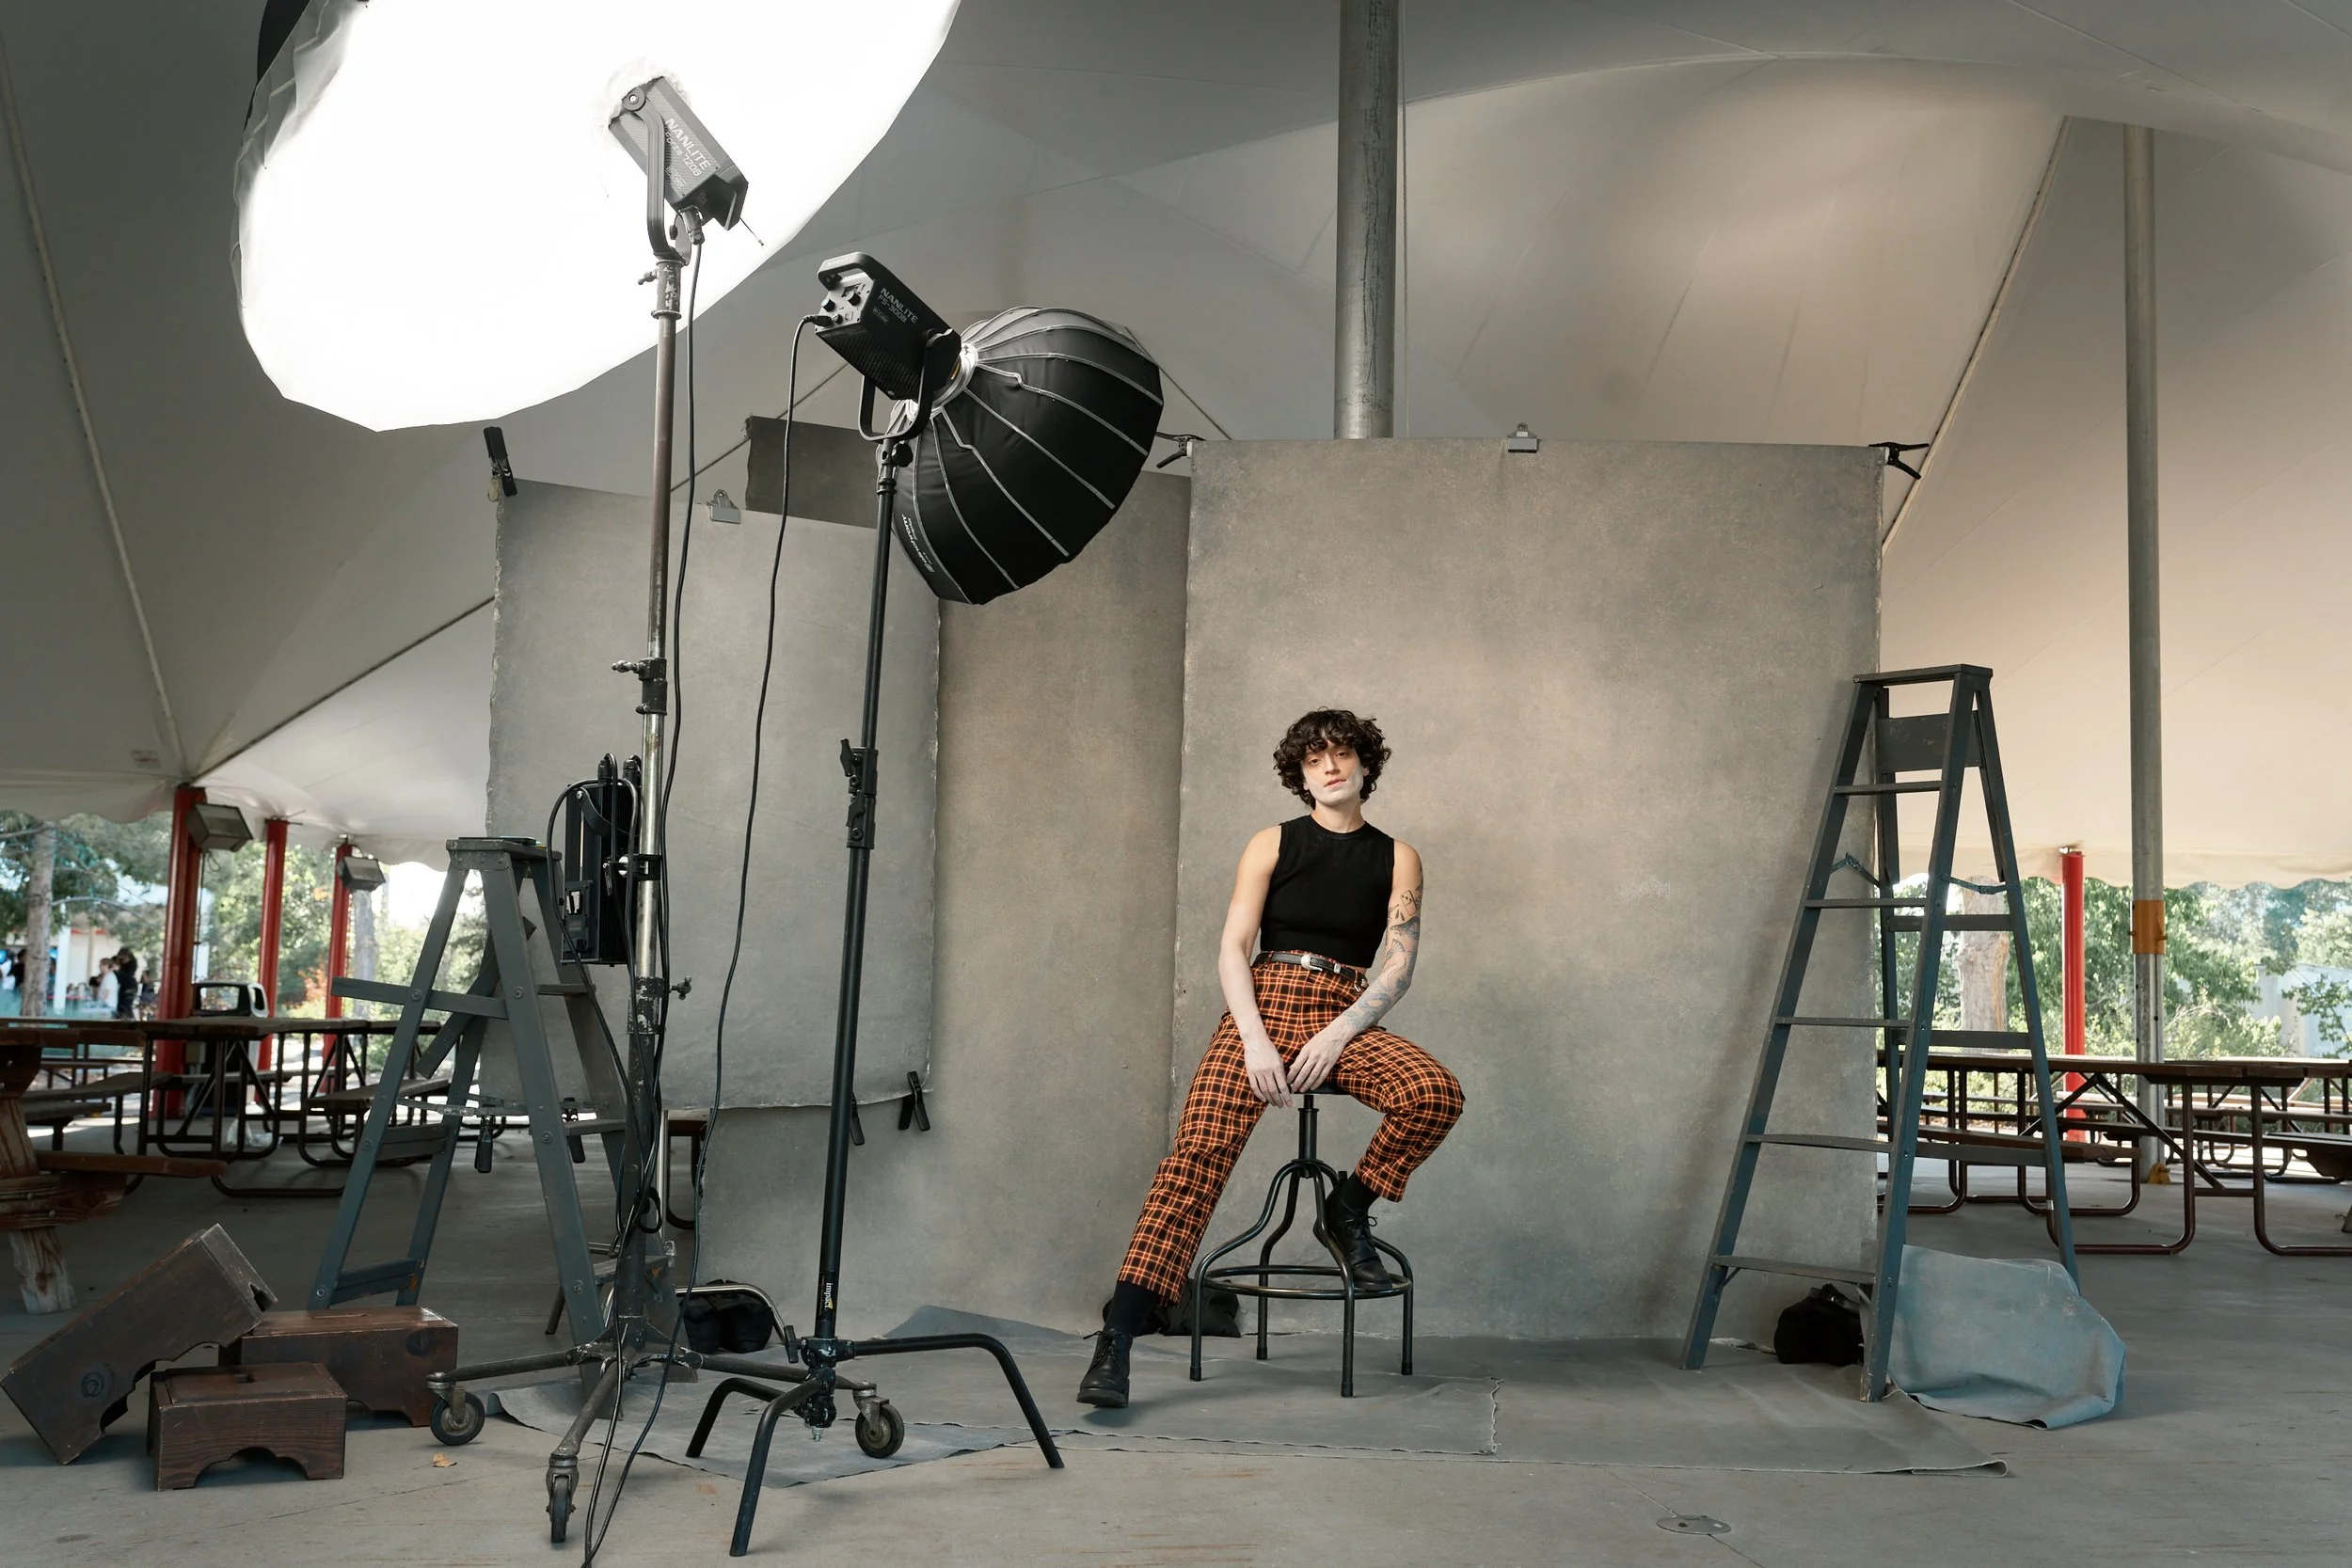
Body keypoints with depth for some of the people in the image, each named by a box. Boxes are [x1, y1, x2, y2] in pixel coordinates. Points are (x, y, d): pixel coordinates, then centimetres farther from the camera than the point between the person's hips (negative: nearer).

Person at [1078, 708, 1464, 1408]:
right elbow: (1232, 950, 1)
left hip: (1347, 1020, 1)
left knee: (1436, 1092, -29)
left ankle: (1347, 1214, -2)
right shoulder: (1273, 845, 8)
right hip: (1266, 1008, -1)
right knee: (1199, 1151, -22)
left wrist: (1336, 1037, -12)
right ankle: (1116, 1340, -26)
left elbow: (1398, 968, 3)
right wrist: (1255, 1040, -14)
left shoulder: (1397, 859, 10)